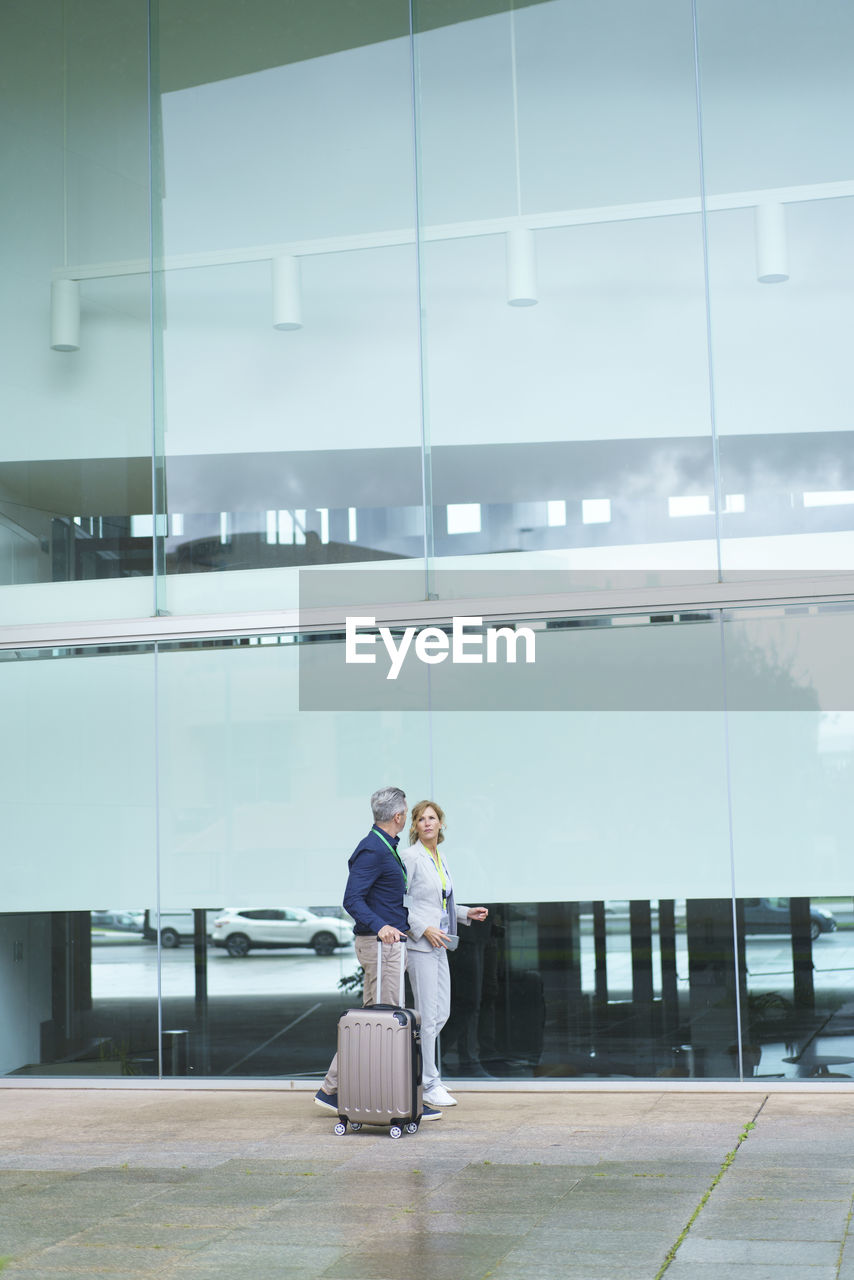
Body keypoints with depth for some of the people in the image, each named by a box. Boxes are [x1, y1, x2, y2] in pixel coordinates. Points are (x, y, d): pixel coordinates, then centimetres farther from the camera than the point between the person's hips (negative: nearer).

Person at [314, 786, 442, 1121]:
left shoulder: (385, 847, 16)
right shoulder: (373, 850, -16)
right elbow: (352, 899, -23)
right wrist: (379, 926, -37)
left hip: (388, 941, 11)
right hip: (383, 944, -11)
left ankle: (331, 1090, 16)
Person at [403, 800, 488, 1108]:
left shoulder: (439, 859, 15)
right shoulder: (412, 857, -10)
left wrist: (466, 913, 12)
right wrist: (424, 929, -18)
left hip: (438, 944, 9)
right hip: (419, 944, -9)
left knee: (442, 1013, 10)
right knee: (428, 1016, -6)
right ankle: (430, 1086, 1)